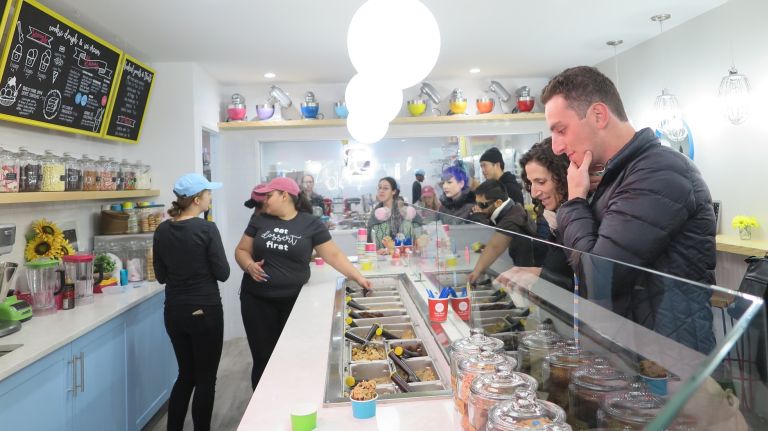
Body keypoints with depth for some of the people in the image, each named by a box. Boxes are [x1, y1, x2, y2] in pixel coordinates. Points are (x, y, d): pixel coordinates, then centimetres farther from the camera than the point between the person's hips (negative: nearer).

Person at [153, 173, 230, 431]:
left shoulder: (162, 231, 1)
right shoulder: (207, 229, -16)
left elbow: (161, 276, 7)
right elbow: (223, 273, -12)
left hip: (173, 311, 6)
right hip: (205, 311, -6)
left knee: (186, 374, 21)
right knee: (205, 379, 8)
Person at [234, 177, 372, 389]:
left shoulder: (311, 224, -2)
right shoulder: (259, 220, 4)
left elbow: (333, 254, -2)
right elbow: (241, 250, 11)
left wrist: (358, 277, -10)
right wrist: (250, 266, -10)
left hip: (294, 300, -1)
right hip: (257, 300, 2)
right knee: (263, 358, 5)